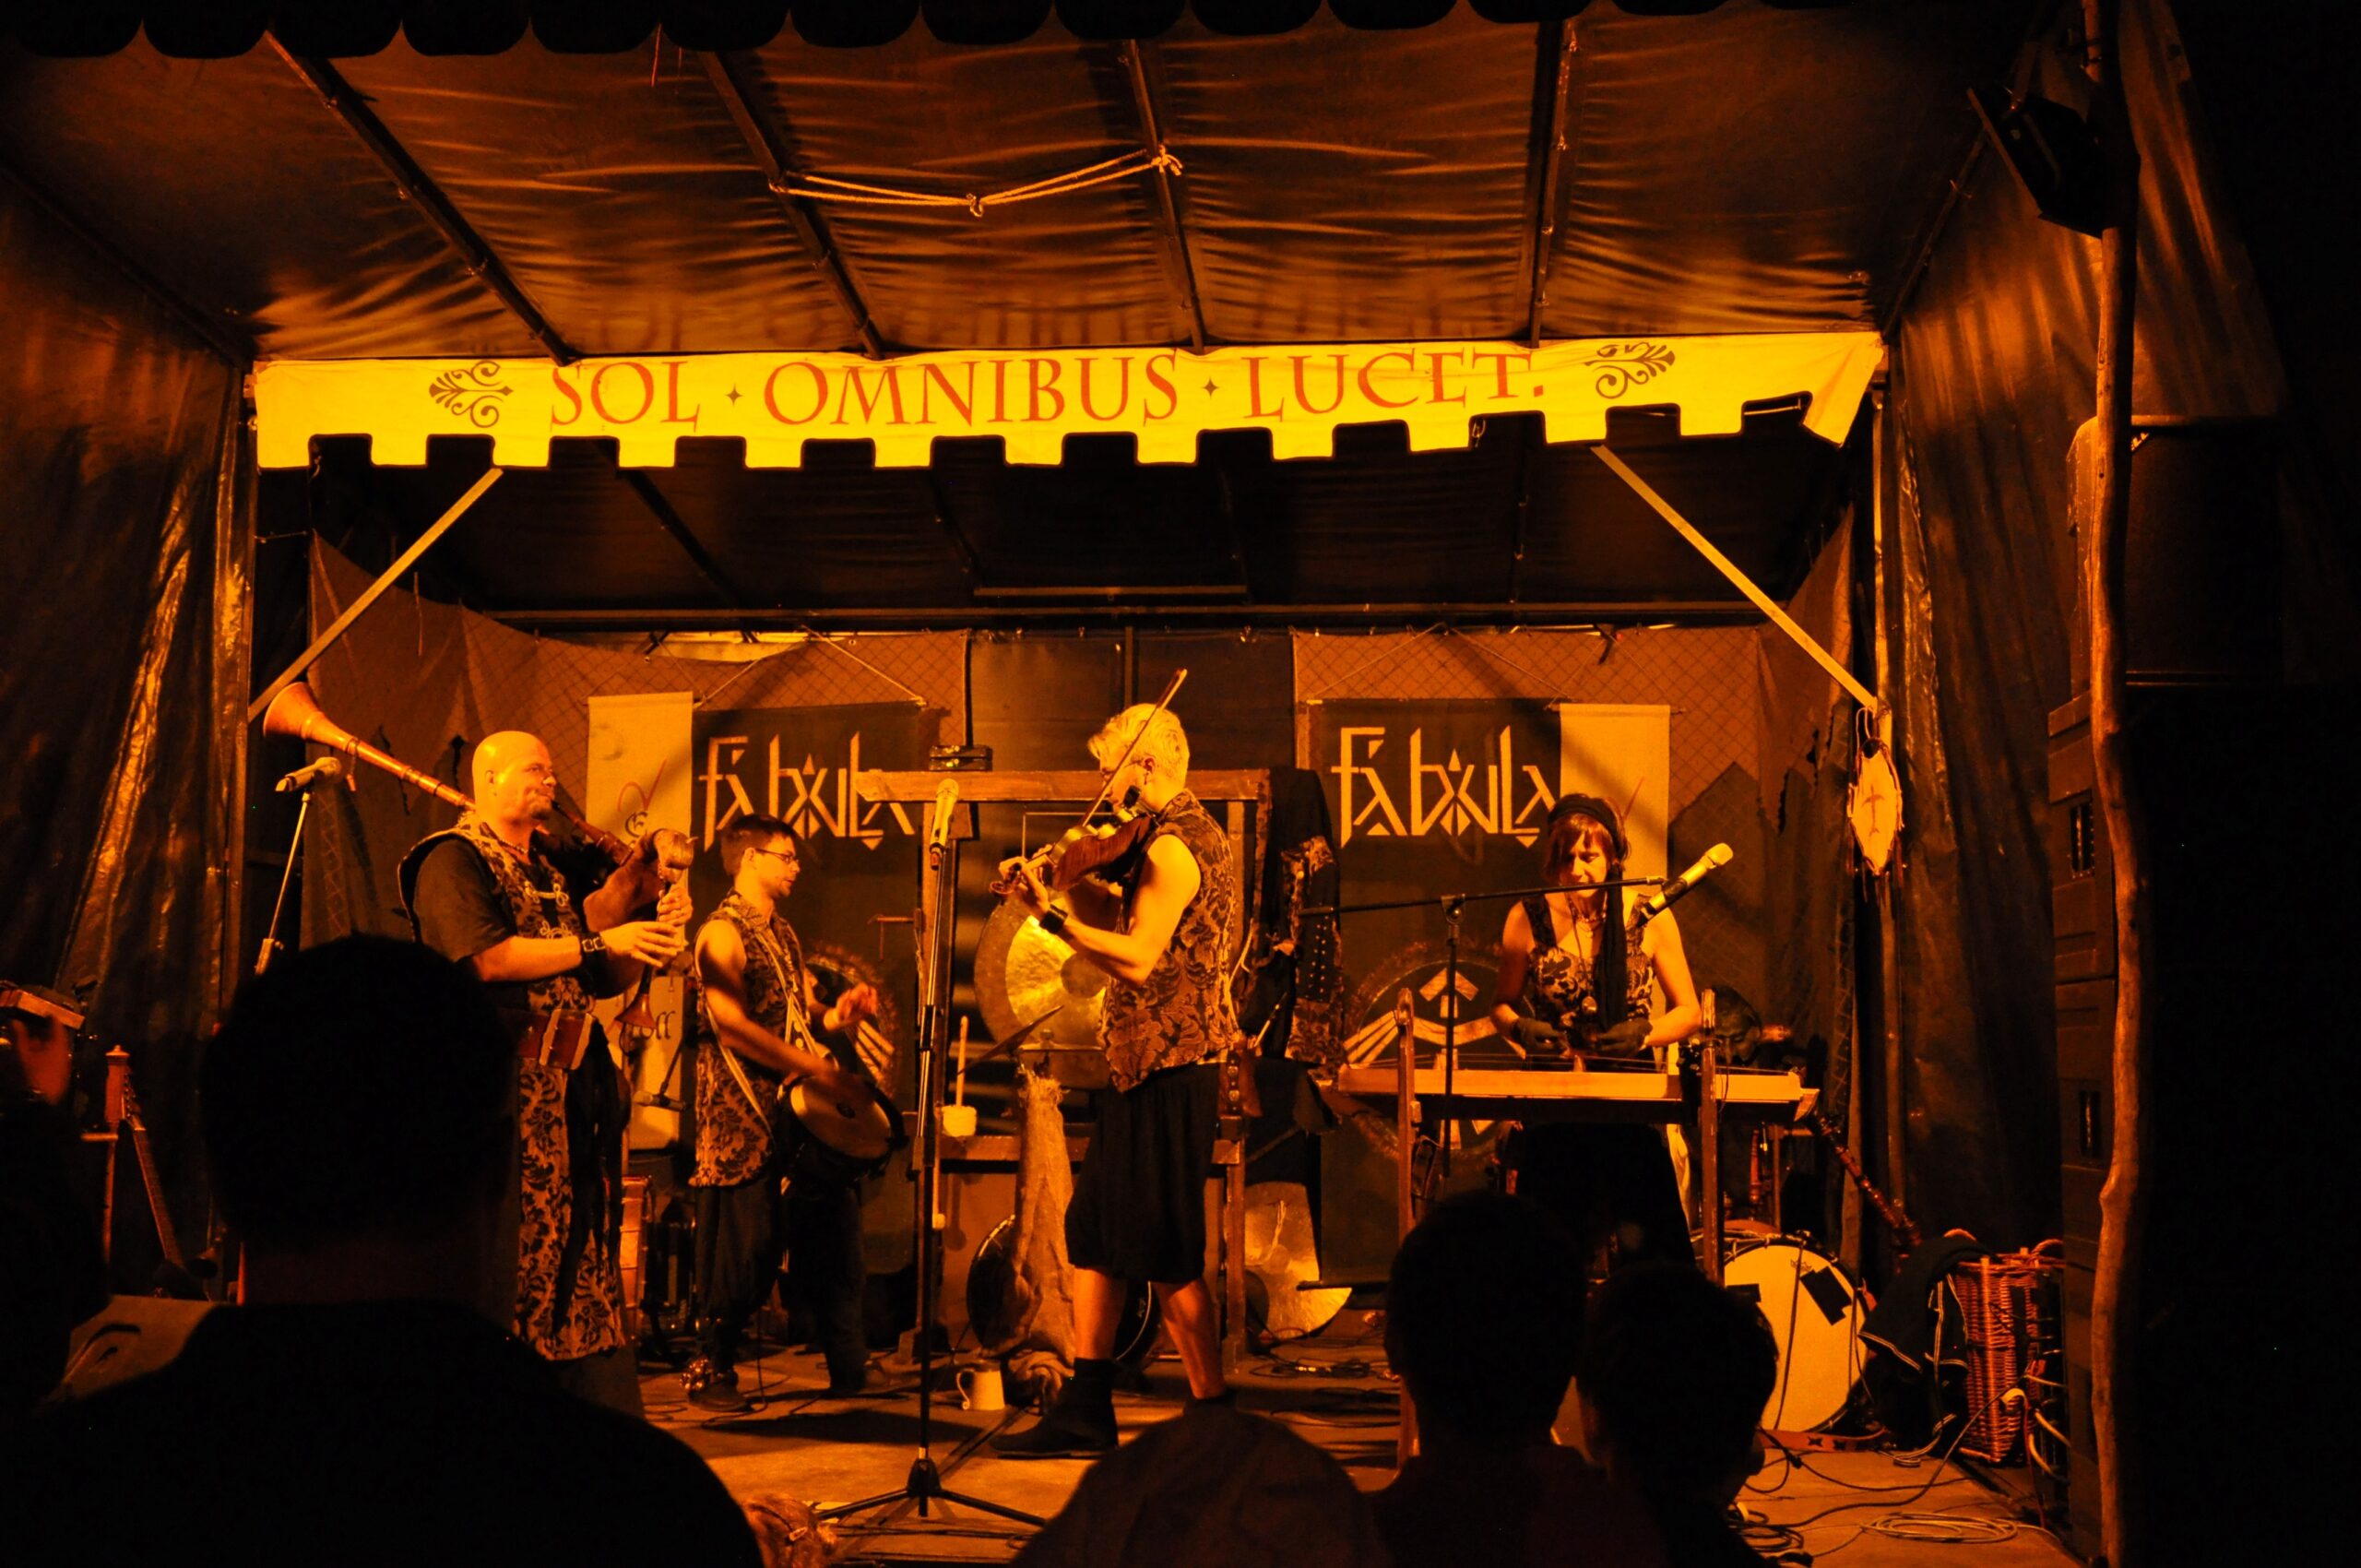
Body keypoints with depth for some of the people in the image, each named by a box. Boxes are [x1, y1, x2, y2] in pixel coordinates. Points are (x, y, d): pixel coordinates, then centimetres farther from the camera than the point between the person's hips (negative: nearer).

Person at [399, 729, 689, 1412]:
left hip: (570, 1086, 7)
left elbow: (602, 979, 22)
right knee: (511, 1250, -8)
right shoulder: (453, 861, -3)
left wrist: (655, 939, 4)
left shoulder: (549, 869, 21)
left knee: (581, 1243, 7)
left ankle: (609, 1430, 10)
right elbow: (488, 958, -19)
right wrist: (600, 942, -17)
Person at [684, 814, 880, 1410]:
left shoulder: (784, 934, 19)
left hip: (805, 1113, 8)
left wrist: (841, 1014, -1)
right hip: (745, 1119, -8)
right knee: (747, 1251, -3)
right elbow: (731, 1024, -19)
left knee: (835, 1233, 5)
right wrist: (817, 1068, -22)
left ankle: (850, 1368, 13)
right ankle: (712, 1370, 13)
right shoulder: (723, 931, -8)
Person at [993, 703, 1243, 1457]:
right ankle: (1085, 1409, 21)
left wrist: (1054, 915, -21)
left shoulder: (1173, 846, -16)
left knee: (1165, 1253, -5)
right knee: (1096, 1231, 14)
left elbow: (1139, 958, -23)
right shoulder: (1191, 833, 16)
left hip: (1170, 1069, -11)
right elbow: (1129, 929, 16)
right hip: (1145, 1065, 11)